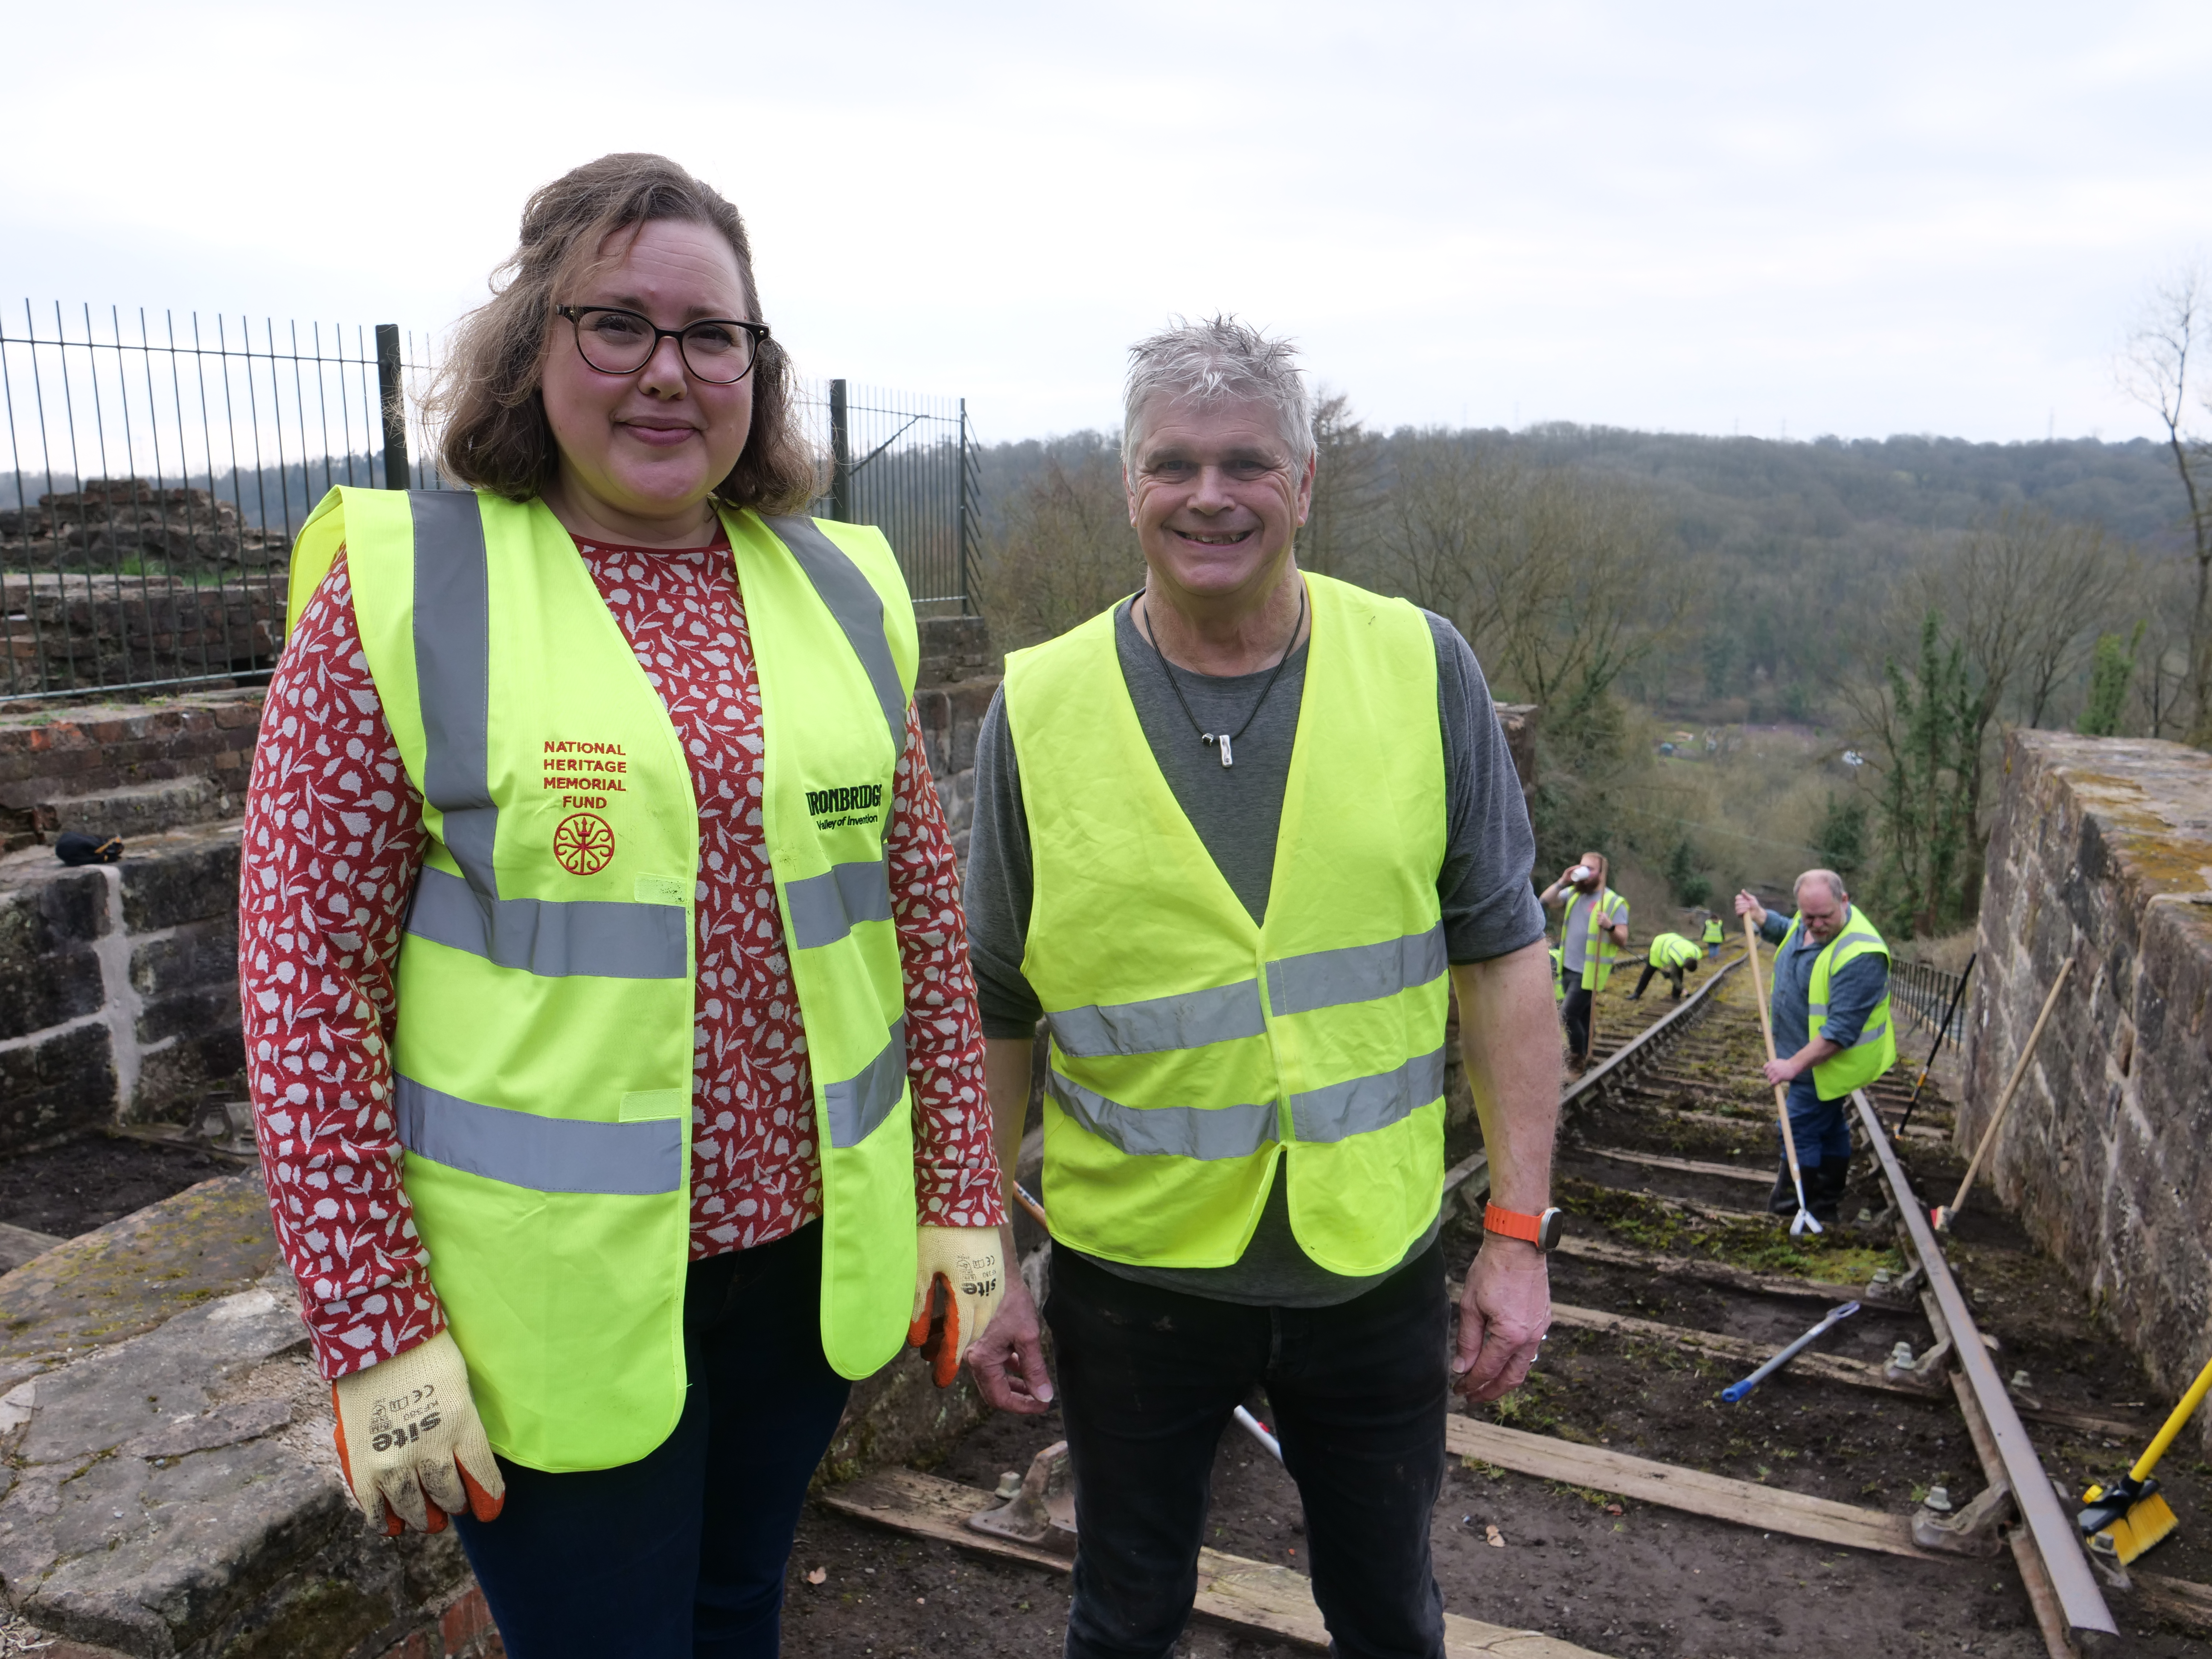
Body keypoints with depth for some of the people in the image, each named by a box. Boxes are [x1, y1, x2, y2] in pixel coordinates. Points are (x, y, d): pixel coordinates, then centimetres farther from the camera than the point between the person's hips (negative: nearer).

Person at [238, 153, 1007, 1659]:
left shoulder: (838, 591, 3)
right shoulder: (404, 589, -9)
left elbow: (926, 912, 6)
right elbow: (307, 974, -10)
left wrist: (960, 1190, 6)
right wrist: (373, 1328, -11)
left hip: (811, 1250, 4)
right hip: (553, 1291, -3)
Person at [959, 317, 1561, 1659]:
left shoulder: (1422, 670, -6)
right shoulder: (1041, 709, -7)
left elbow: (1502, 954, -2)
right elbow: (995, 1016, 0)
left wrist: (1521, 1229, -4)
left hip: (1377, 1260, 1)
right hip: (1133, 1265, 0)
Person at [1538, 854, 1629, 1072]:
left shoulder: (1614, 902, -9)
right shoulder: (1573, 893, 7)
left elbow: (1623, 941, -13)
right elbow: (1544, 902, -4)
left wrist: (1610, 927, -33)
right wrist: (1563, 882, -12)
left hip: (1589, 973, -6)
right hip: (1569, 969, 6)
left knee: (1568, 1015, -11)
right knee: (1581, 1016, 15)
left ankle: (1577, 1060, 4)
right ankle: (1584, 1059, 26)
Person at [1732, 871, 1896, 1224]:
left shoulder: (1859, 955, -32)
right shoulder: (1809, 922, -4)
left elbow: (1841, 1030, -33)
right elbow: (1787, 932, 26)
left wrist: (1795, 1065, -32)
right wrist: (1759, 915, 10)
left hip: (1827, 1061, -10)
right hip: (1808, 1053, 10)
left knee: (1801, 1132, -3)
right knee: (1829, 1127, 22)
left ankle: (1788, 1210, 11)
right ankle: (1828, 1201, 37)